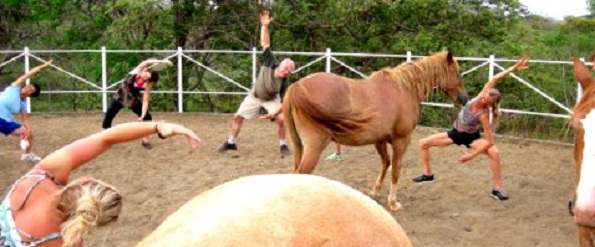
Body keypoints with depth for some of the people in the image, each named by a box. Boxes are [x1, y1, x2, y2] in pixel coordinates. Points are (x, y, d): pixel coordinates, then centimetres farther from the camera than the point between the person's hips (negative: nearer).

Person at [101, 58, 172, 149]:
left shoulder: (147, 85, -22)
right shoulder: (136, 71, -23)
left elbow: (145, 101, -21)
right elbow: (146, 62, -40)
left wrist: (142, 116, -32)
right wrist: (161, 61, -54)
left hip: (133, 100, 0)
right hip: (120, 96, 0)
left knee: (147, 117, -10)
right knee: (108, 117, -1)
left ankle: (145, 140, 7)